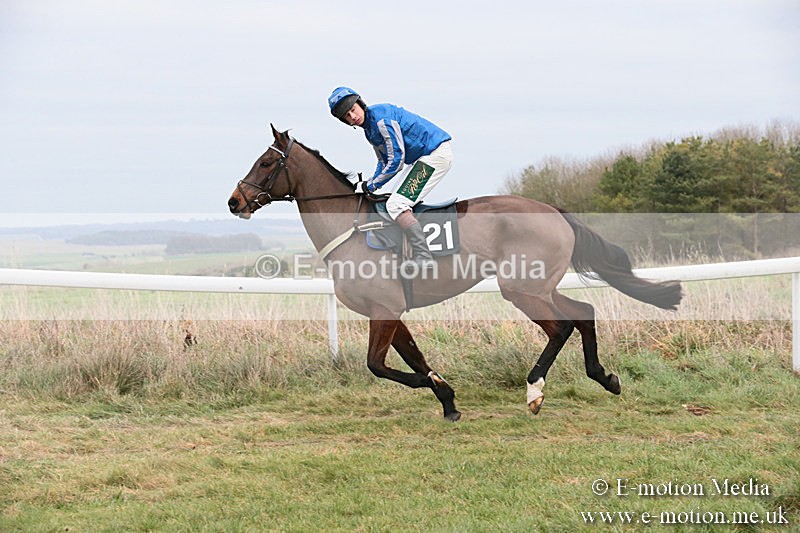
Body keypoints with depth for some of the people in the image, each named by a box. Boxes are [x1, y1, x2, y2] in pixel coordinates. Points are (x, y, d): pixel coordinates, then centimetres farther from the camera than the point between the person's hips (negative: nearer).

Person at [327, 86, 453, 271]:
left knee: (396, 204, -18)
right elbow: (384, 163, 20)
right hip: (423, 157, 11)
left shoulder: (381, 118, -19)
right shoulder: (369, 127, 12)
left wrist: (372, 185, -11)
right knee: (386, 197, 20)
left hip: (436, 154, -11)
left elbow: (396, 160, -20)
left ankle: (424, 259, -28)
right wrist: (370, 185, 5)